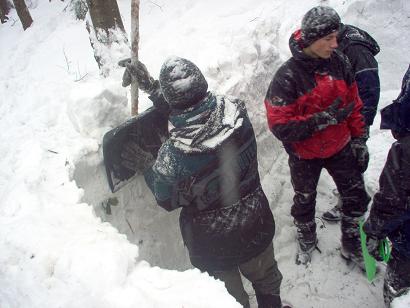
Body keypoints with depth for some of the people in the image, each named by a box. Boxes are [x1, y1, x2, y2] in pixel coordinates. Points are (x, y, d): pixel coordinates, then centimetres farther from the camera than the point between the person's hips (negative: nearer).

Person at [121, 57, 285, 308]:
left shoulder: (173, 155, -33)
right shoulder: (236, 113, -22)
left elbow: (167, 201, -11)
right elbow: (194, 109, -1)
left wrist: (145, 166, 5)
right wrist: (151, 86, 3)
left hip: (213, 245, -4)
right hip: (256, 228, 4)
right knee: (266, 277, 34)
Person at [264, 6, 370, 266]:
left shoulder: (339, 62, -10)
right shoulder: (287, 76, -25)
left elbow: (354, 103, 3)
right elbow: (280, 126, -27)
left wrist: (358, 140, 5)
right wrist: (323, 119, -31)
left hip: (340, 148, 4)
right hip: (305, 156, -4)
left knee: (357, 198, 15)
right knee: (305, 202, 19)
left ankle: (351, 244, 41)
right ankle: (306, 240, 48)